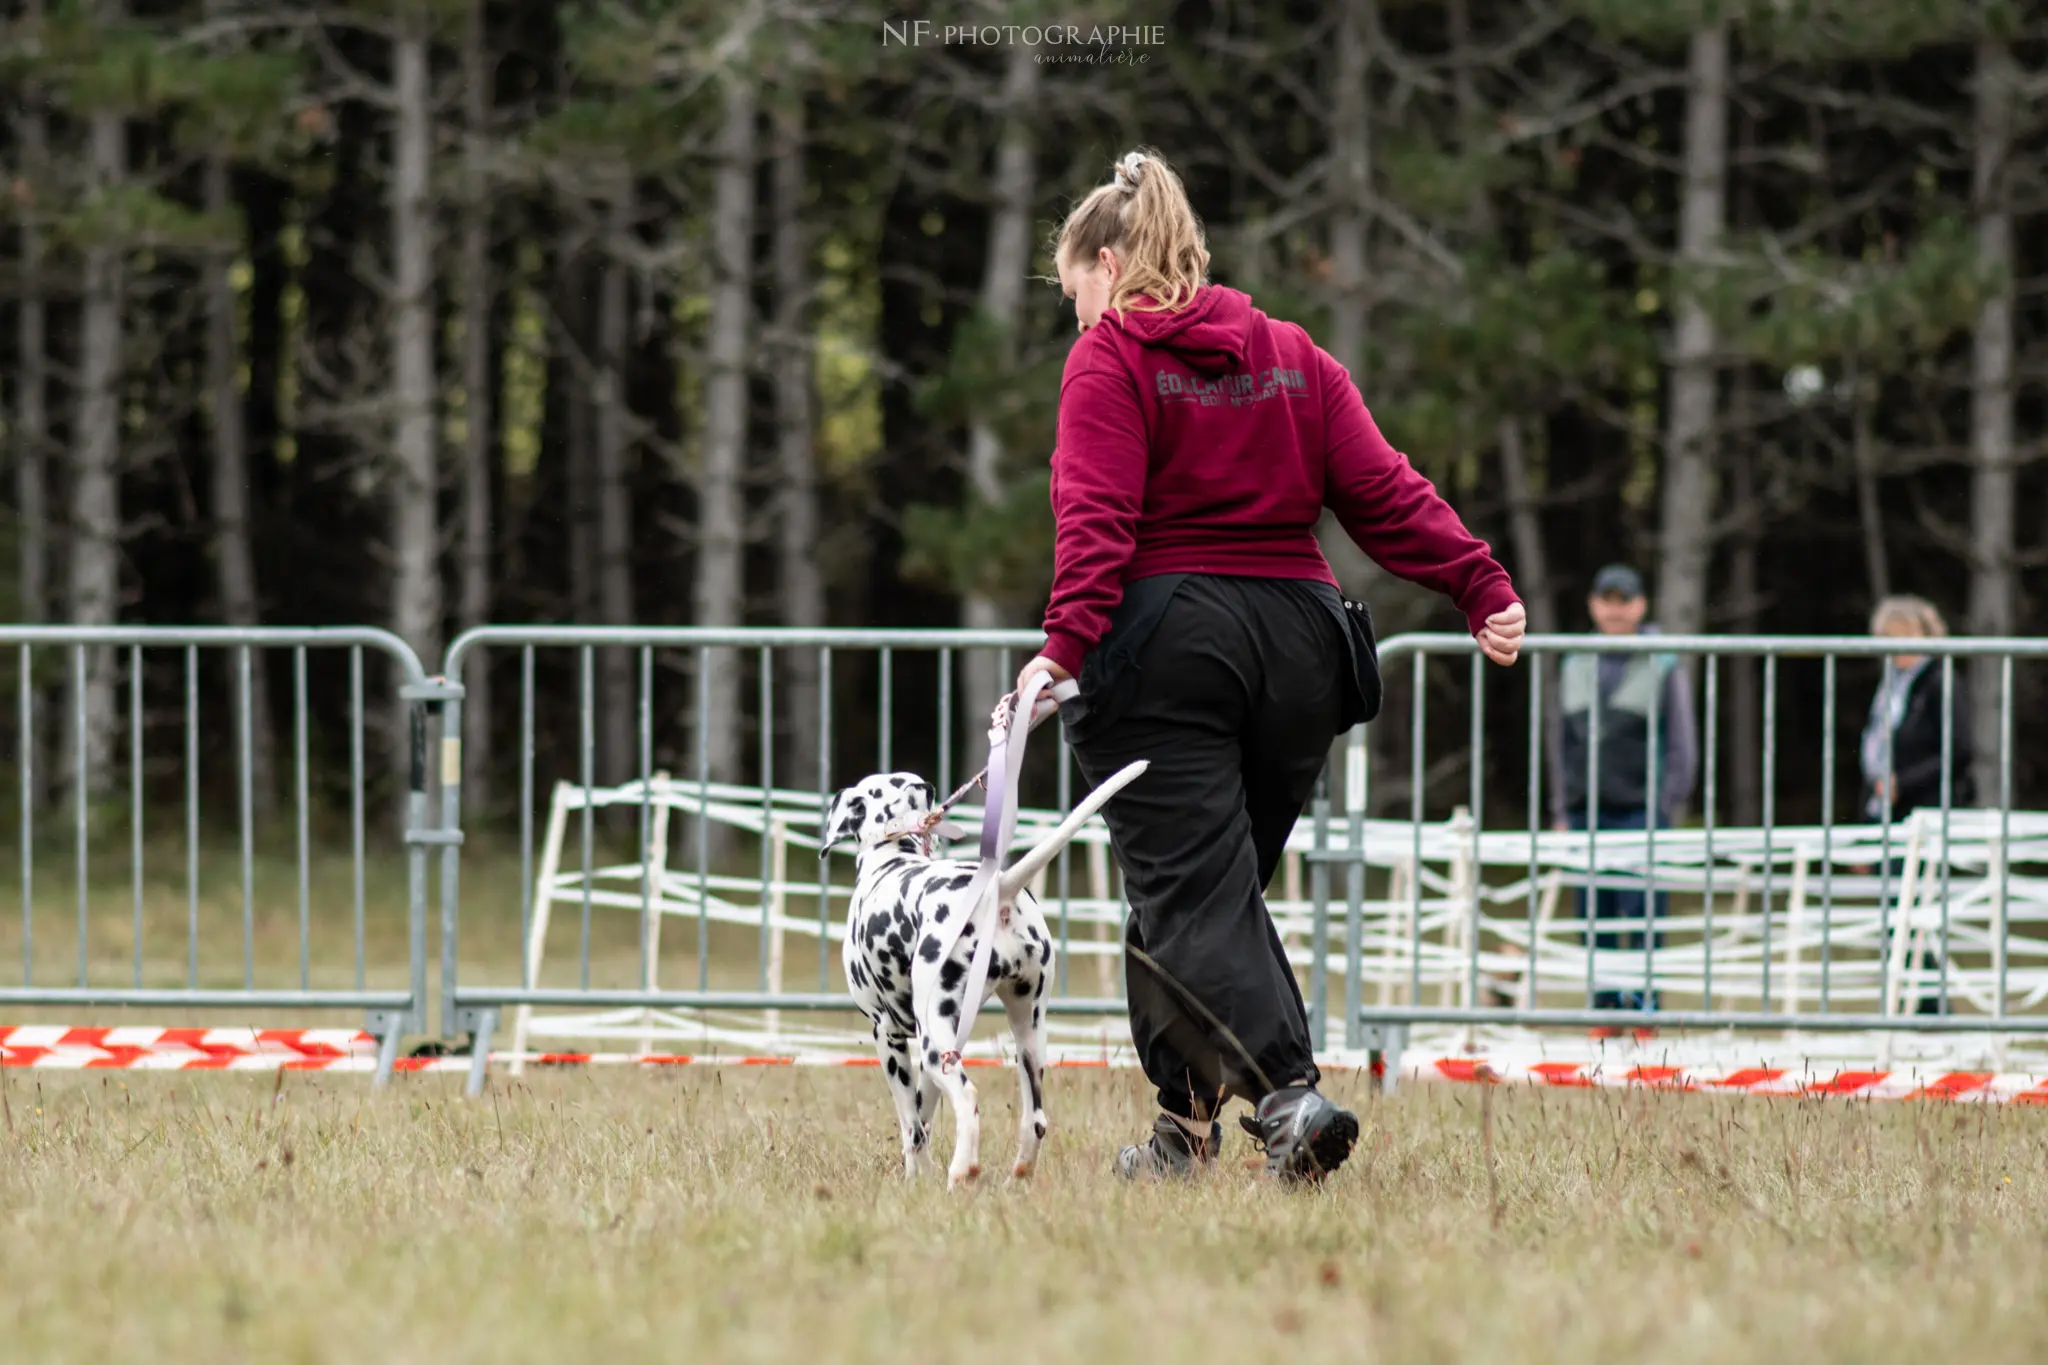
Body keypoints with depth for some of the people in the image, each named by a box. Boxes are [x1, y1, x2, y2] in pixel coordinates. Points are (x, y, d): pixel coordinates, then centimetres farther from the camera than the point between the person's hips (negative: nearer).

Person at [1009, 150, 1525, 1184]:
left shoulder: (1110, 360, -1)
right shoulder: (1295, 359, 17)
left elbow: (1096, 519, -15)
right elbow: (1382, 491, 7)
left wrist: (1066, 644, -24)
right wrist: (1482, 587, 3)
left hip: (1163, 647, -6)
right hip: (1295, 645, 6)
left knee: (1191, 895, -9)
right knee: (1207, 886, 16)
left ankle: (1288, 1091, -27)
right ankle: (1188, 1117, 14)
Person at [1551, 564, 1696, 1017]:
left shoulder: (1663, 669, 1)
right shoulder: (1575, 666, 14)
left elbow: (1682, 748, 1)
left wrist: (1662, 810, -8)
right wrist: (1562, 813, 13)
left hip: (1641, 810, -4)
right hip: (1587, 812, 4)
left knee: (1642, 916, -9)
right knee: (1595, 920, 3)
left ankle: (1645, 1005, -6)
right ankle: (1603, 1008, 7)